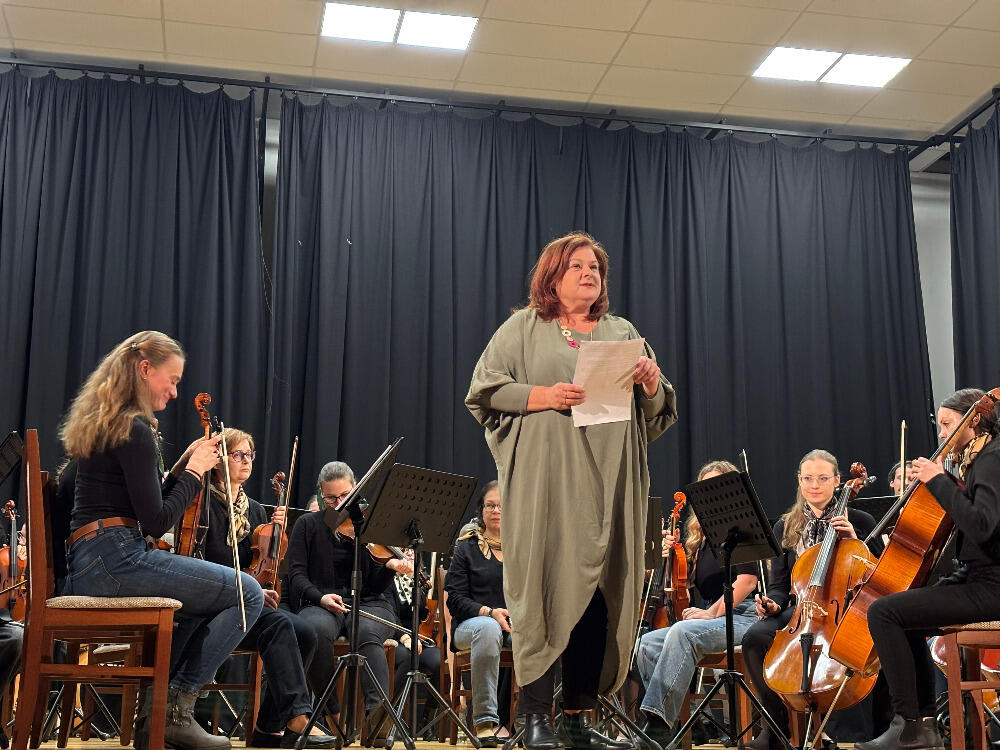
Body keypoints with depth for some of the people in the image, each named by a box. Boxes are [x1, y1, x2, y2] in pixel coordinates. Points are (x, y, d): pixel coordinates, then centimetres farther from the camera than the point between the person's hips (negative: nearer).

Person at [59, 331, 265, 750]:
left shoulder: (101, 424, 19)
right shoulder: (134, 429, -11)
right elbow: (157, 522, -14)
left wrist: (187, 465, 13)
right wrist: (195, 471, -3)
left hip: (85, 568, 10)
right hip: (116, 559, -10)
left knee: (213, 605, 24)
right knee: (248, 593, -9)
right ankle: (176, 707, -3)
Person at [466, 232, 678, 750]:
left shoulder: (623, 333, 19)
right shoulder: (524, 328, 9)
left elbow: (658, 413, 18)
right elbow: (484, 391, 1)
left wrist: (651, 384, -4)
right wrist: (542, 396, -13)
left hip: (608, 487, 4)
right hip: (545, 486, -3)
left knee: (599, 594, 1)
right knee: (546, 587, -8)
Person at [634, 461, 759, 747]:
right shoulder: (698, 536, 19)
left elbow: (747, 580, -12)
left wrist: (713, 611, -17)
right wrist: (671, 557, 3)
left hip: (741, 616, -7)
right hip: (710, 619, 7)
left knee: (682, 632, -35)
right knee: (647, 643, -18)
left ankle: (657, 729, -39)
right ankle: (671, 724, -22)